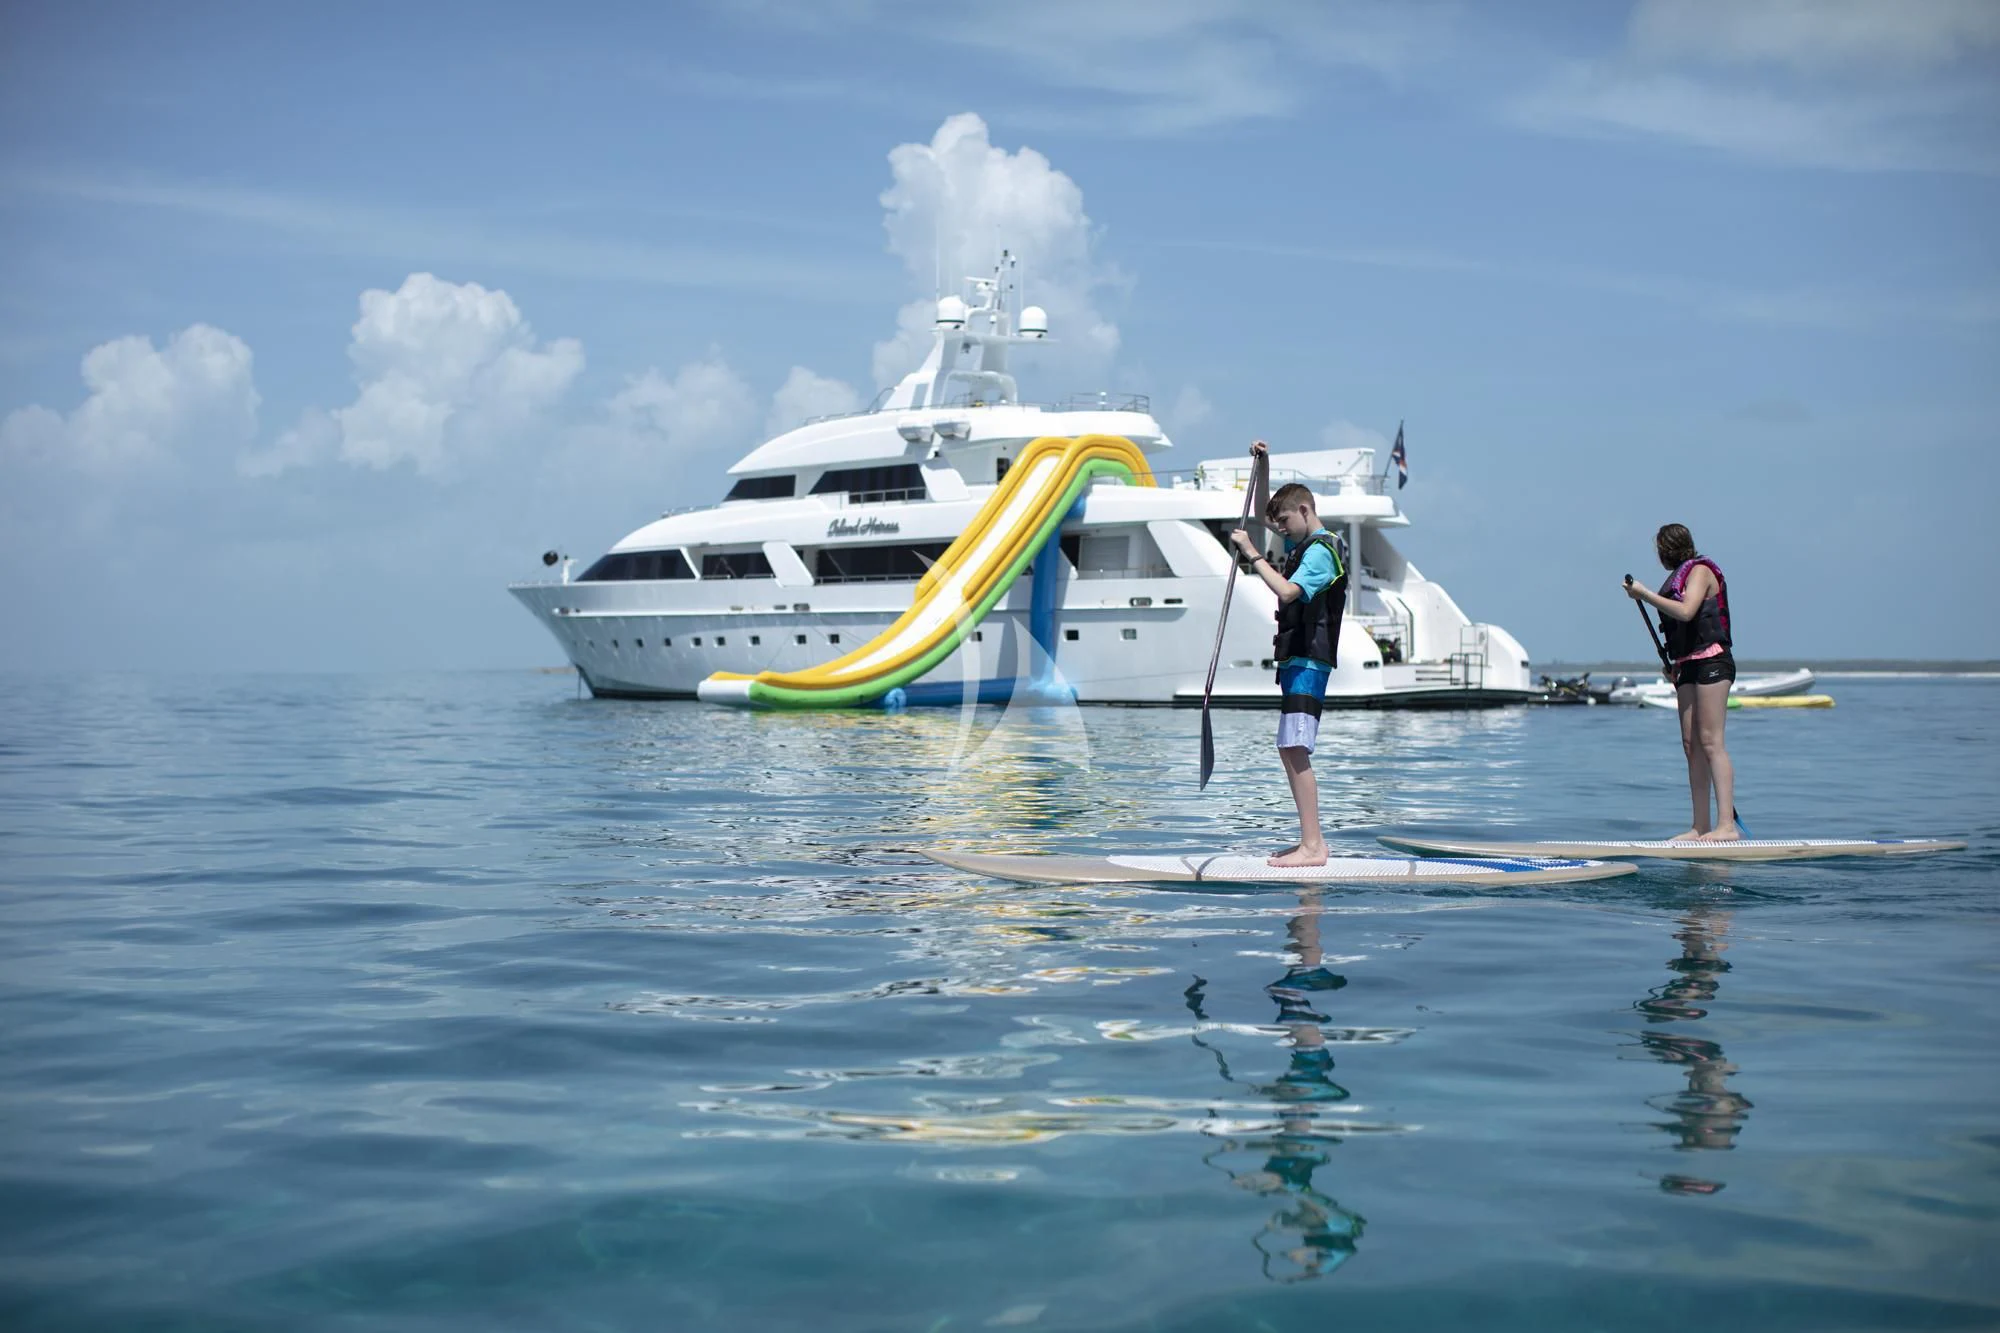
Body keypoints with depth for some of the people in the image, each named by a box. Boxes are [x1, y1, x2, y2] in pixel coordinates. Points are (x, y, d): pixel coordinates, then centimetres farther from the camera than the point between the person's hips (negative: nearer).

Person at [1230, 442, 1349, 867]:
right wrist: (1263, 464, 22)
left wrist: (1254, 554, -20)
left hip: (1307, 663, -11)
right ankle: (1312, 840, 17)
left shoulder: (1320, 551, -12)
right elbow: (1263, 512, 33)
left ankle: (1312, 846, -19)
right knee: (1289, 750, 12)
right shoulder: (1302, 545, 18)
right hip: (1296, 659, 11)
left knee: (1296, 750, -16)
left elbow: (1286, 591, -28)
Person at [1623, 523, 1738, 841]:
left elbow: (1686, 612, -21)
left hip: (1711, 661, -9)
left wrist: (1646, 595, -15)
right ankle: (1701, 826, 7)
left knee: (1710, 742, -14)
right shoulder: (1681, 575, 20)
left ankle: (1727, 824, -18)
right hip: (1688, 666, 9)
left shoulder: (1700, 570, -6)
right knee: (1691, 744, 5)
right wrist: (1675, 666, 12)